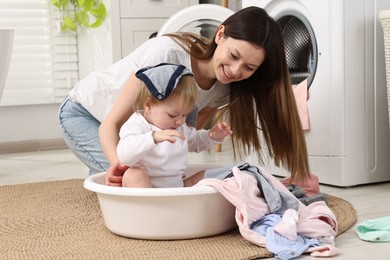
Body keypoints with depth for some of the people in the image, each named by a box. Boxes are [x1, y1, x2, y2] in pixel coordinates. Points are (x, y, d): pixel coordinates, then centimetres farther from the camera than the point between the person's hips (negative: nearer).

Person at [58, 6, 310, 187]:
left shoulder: (224, 89, -17)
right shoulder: (167, 53, -38)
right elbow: (110, 124, -33)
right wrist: (118, 165, -52)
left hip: (139, 124, 7)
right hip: (86, 113, -6)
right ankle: (104, 173, 7)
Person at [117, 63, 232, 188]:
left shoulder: (180, 126, 10)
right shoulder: (137, 126, -16)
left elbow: (194, 142, 30)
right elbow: (124, 156, -35)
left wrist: (211, 136, 9)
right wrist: (154, 137, -47)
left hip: (177, 186, 7)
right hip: (142, 188, -7)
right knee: (133, 175, -35)